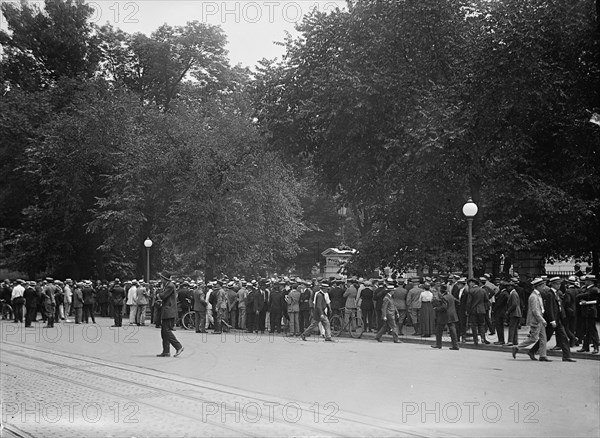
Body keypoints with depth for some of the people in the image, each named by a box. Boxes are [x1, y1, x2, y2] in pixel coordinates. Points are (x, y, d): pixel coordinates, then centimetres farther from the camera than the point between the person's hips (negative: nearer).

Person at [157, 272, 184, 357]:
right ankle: (166, 351, 12)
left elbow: (162, 296, -18)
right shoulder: (166, 285, 18)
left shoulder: (170, 286, -14)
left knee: (167, 330, -12)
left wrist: (160, 293, -1)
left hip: (169, 312, -10)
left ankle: (179, 347, -8)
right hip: (165, 312, 10)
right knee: (164, 331, 10)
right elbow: (162, 297, 19)